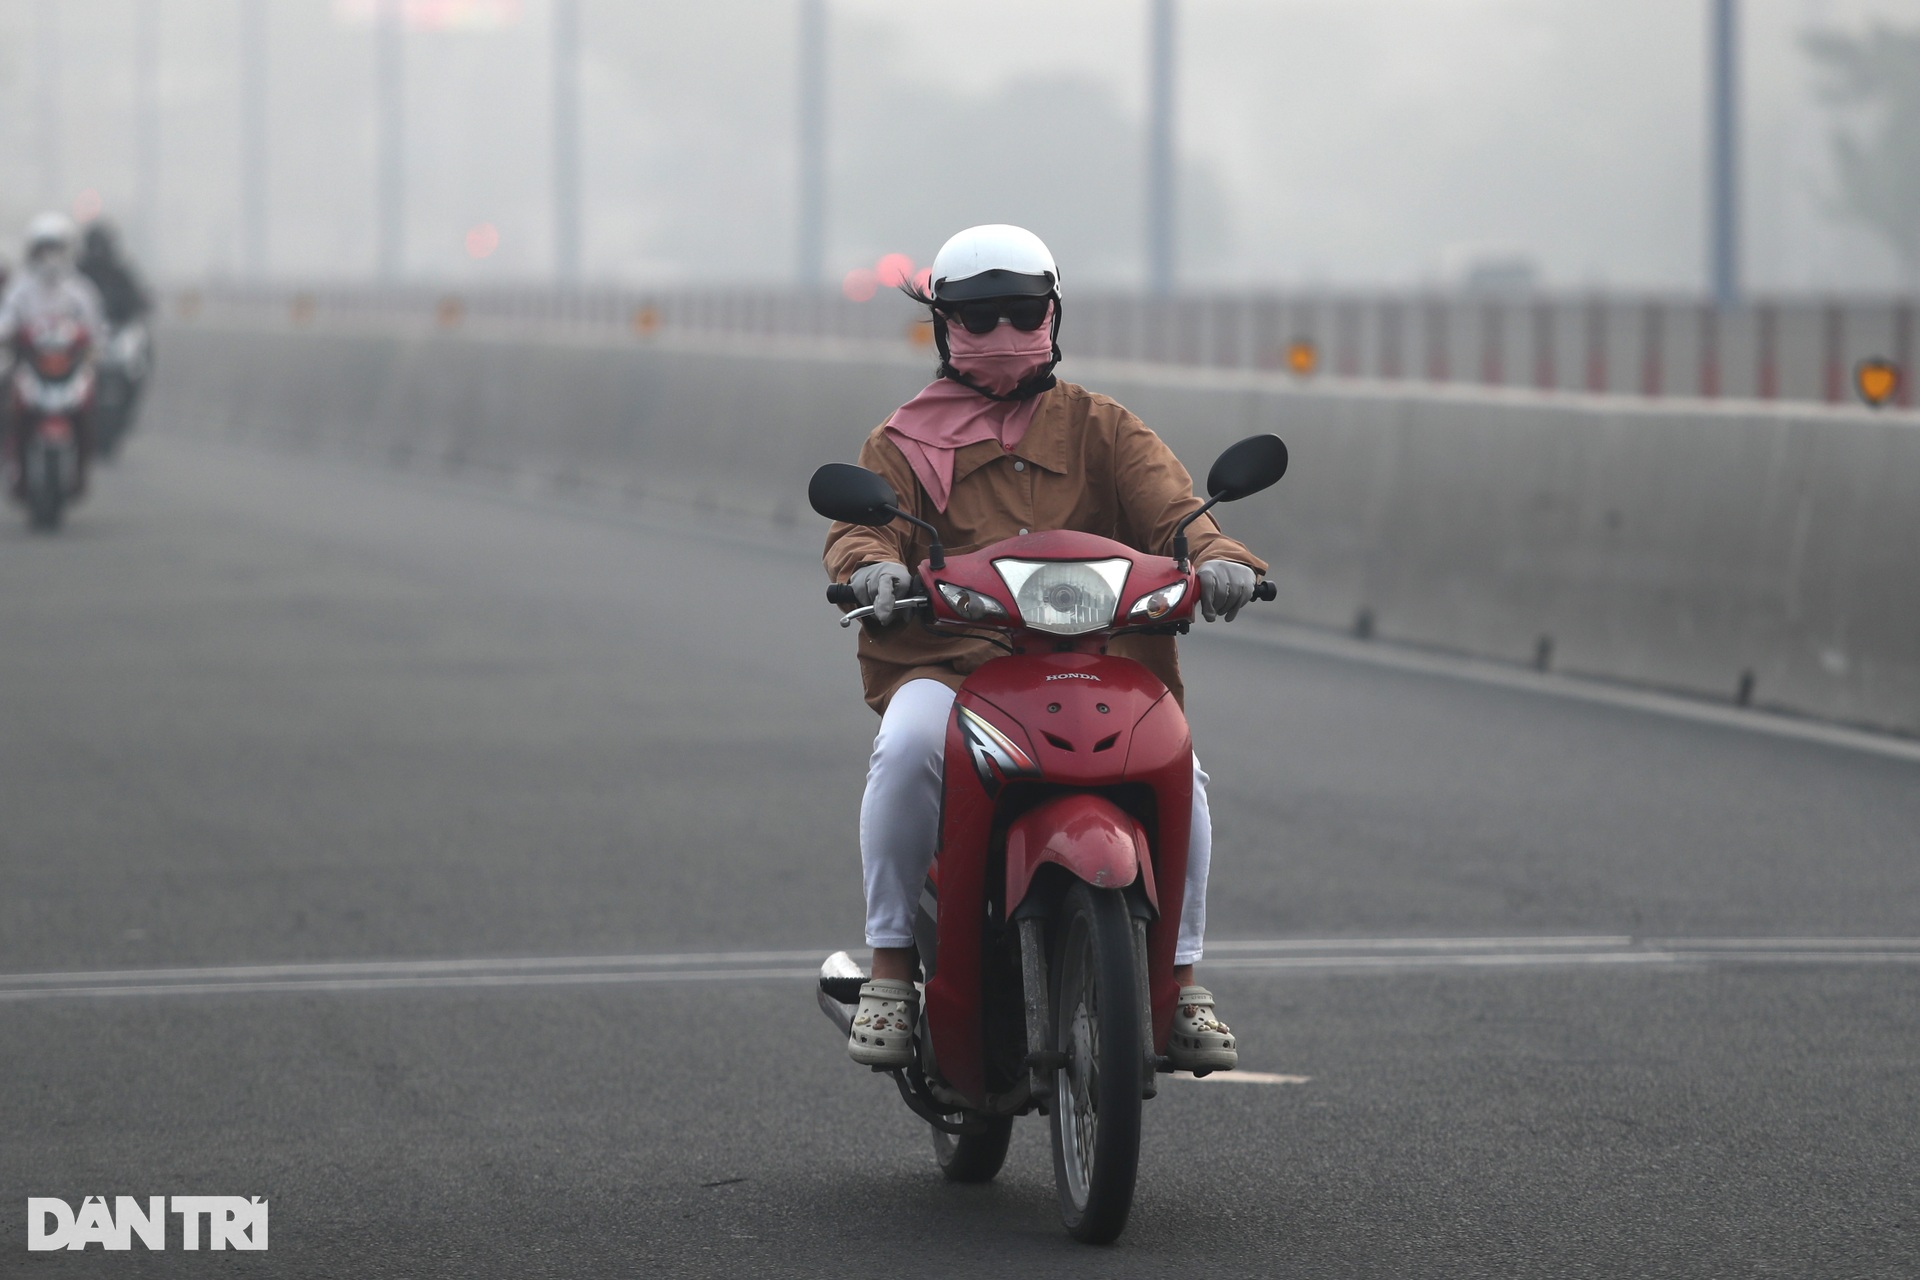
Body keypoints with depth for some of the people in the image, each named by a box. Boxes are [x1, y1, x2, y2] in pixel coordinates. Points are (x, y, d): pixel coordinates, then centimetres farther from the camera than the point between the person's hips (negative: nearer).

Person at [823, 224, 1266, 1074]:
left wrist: (1215, 556, -20)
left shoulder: (1098, 428, 20)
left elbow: (1166, 505, 4)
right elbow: (863, 520, 1)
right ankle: (890, 968, -21)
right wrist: (871, 564, -25)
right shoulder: (905, 443, 19)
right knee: (907, 749, -35)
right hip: (947, 666, -1)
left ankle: (1180, 976, -8)